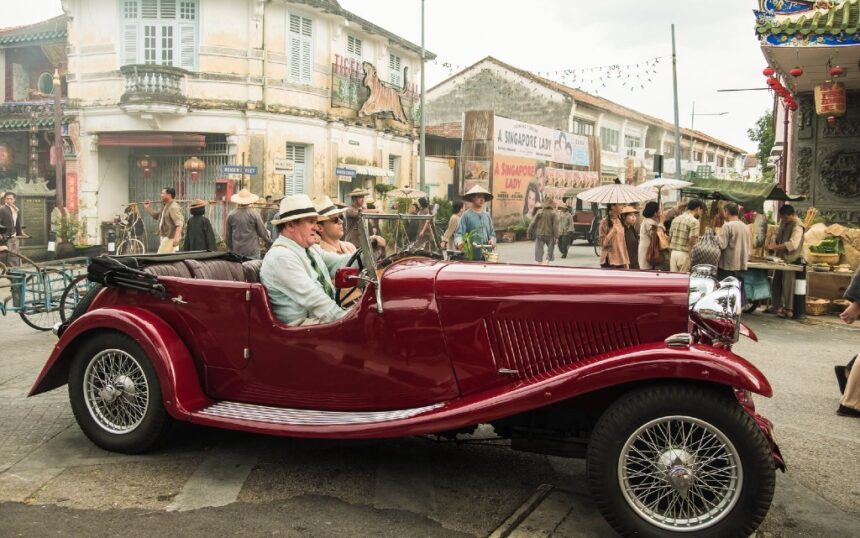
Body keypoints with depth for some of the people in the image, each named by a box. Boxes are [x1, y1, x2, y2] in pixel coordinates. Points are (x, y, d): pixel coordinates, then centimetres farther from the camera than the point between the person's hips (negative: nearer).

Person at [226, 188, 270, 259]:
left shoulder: (231, 215, 1)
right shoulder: (254, 214, -9)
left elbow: (228, 236, 10)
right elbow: (263, 233, -2)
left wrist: (230, 249, 23)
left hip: (236, 251, 4)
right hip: (252, 251, -3)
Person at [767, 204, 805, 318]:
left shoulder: (797, 226, -17)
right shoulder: (783, 222, 10)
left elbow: (793, 244, -27)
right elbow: (777, 235, 21)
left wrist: (775, 247, -29)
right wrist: (773, 242, -1)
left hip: (791, 260, -9)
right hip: (780, 258, 9)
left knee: (788, 285, -5)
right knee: (776, 283, 13)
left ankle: (788, 310, 1)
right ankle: (775, 306, 24)